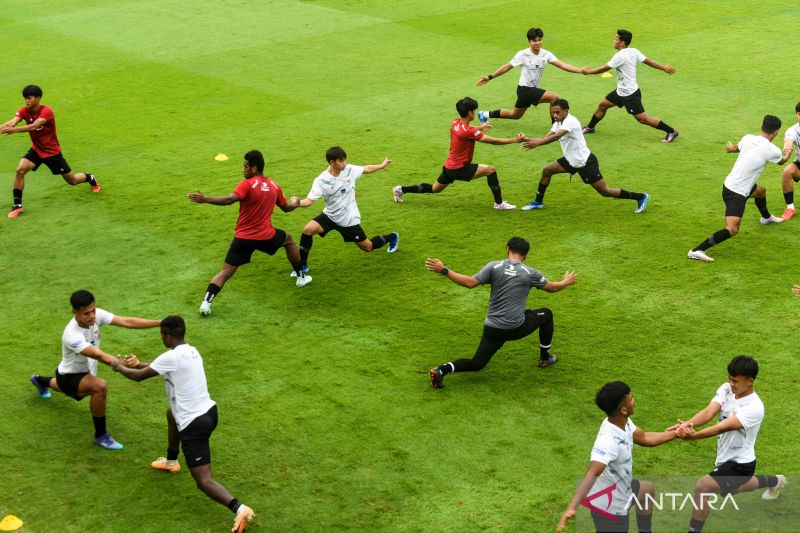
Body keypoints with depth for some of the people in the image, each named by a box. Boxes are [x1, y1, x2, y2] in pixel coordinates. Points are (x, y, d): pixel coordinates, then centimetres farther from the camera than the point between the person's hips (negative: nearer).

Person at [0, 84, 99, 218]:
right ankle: (17, 205, -12)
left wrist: (14, 130, -59)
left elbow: (34, 126, -44)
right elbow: (12, 122, -31)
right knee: (20, 170, -23)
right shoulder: (24, 111, -12)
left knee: (72, 181, 9)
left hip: (52, 151, -4)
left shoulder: (46, 111, -28)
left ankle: (90, 178, 44)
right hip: (36, 150, 4)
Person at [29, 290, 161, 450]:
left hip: (85, 371, 8)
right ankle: (101, 436, -19)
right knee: (100, 387, -37)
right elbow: (98, 355, -52)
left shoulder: (96, 315, -23)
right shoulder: (72, 335, -40)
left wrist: (160, 322, -38)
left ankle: (40, 381, 72)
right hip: (69, 376, -8)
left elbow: (127, 321, -28)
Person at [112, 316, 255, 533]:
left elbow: (139, 376, -3)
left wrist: (119, 367, 16)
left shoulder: (171, 357, -16)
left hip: (194, 425, -9)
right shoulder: (191, 351, 9)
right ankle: (171, 461, 54)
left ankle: (239, 509, -31)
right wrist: (139, 363, 27)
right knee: (172, 414, 40)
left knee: (204, 481, -9)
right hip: (209, 412, 9)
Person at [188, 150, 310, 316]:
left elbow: (229, 200, -29)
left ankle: (206, 302, -17)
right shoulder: (274, 186, 5)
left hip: (243, 237, -3)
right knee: (289, 240, 34)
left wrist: (204, 199, -30)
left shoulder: (247, 184, -12)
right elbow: (286, 208, 21)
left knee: (225, 272, -1)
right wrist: (295, 203, 43)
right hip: (266, 236, 3)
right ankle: (301, 277, 43)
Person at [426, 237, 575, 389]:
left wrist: (444, 271, -7)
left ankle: (442, 370, -17)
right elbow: (552, 287, 15)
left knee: (476, 364, 10)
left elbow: (470, 282, -11)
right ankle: (545, 357, 35)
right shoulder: (530, 273, 0)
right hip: (517, 328, -1)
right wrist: (566, 282, 37)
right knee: (546, 314, 26)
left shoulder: (494, 267, -2)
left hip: (492, 329, 1)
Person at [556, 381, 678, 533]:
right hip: (610, 507, -10)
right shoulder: (608, 441, -38)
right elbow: (592, 474, -49)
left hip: (620, 491, 10)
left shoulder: (623, 422, -9)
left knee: (647, 489, 33)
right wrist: (572, 508, -61)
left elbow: (644, 438, 12)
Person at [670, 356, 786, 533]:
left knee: (702, 486, -23)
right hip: (726, 458, 9)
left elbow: (725, 426, -40)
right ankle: (774, 481, 61)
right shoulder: (726, 389, -9)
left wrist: (694, 436, -54)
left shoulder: (754, 407, -28)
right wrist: (688, 424, -47)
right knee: (730, 488, 36)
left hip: (740, 463, -9)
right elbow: (709, 412, -26)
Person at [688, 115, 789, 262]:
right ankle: (697, 251, -24)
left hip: (730, 183, 9)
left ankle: (766, 217, 67)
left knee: (761, 191, 36)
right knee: (732, 229, -19)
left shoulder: (748, 138, -4)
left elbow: (738, 148, 21)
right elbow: (782, 161, 8)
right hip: (736, 194, -9)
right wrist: (786, 155, 33)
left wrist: (732, 148, 46)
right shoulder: (772, 151, -18)